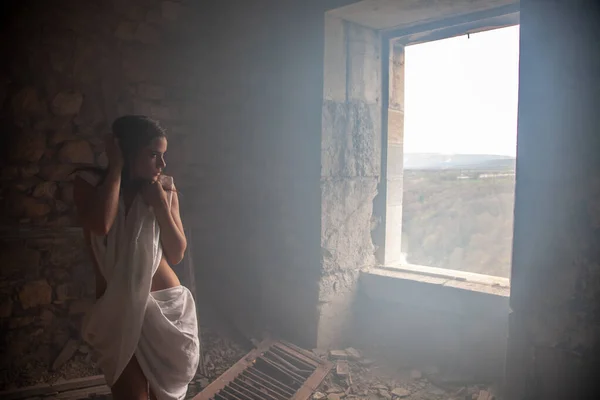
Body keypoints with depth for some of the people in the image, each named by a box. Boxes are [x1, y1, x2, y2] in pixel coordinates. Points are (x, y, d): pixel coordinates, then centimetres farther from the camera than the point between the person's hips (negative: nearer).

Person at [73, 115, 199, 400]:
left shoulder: (165, 190, -1)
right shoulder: (90, 183, -6)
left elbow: (176, 254, -3)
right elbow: (100, 225, -28)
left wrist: (160, 206, -15)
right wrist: (116, 166, -20)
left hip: (167, 303, 2)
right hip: (119, 310, -2)